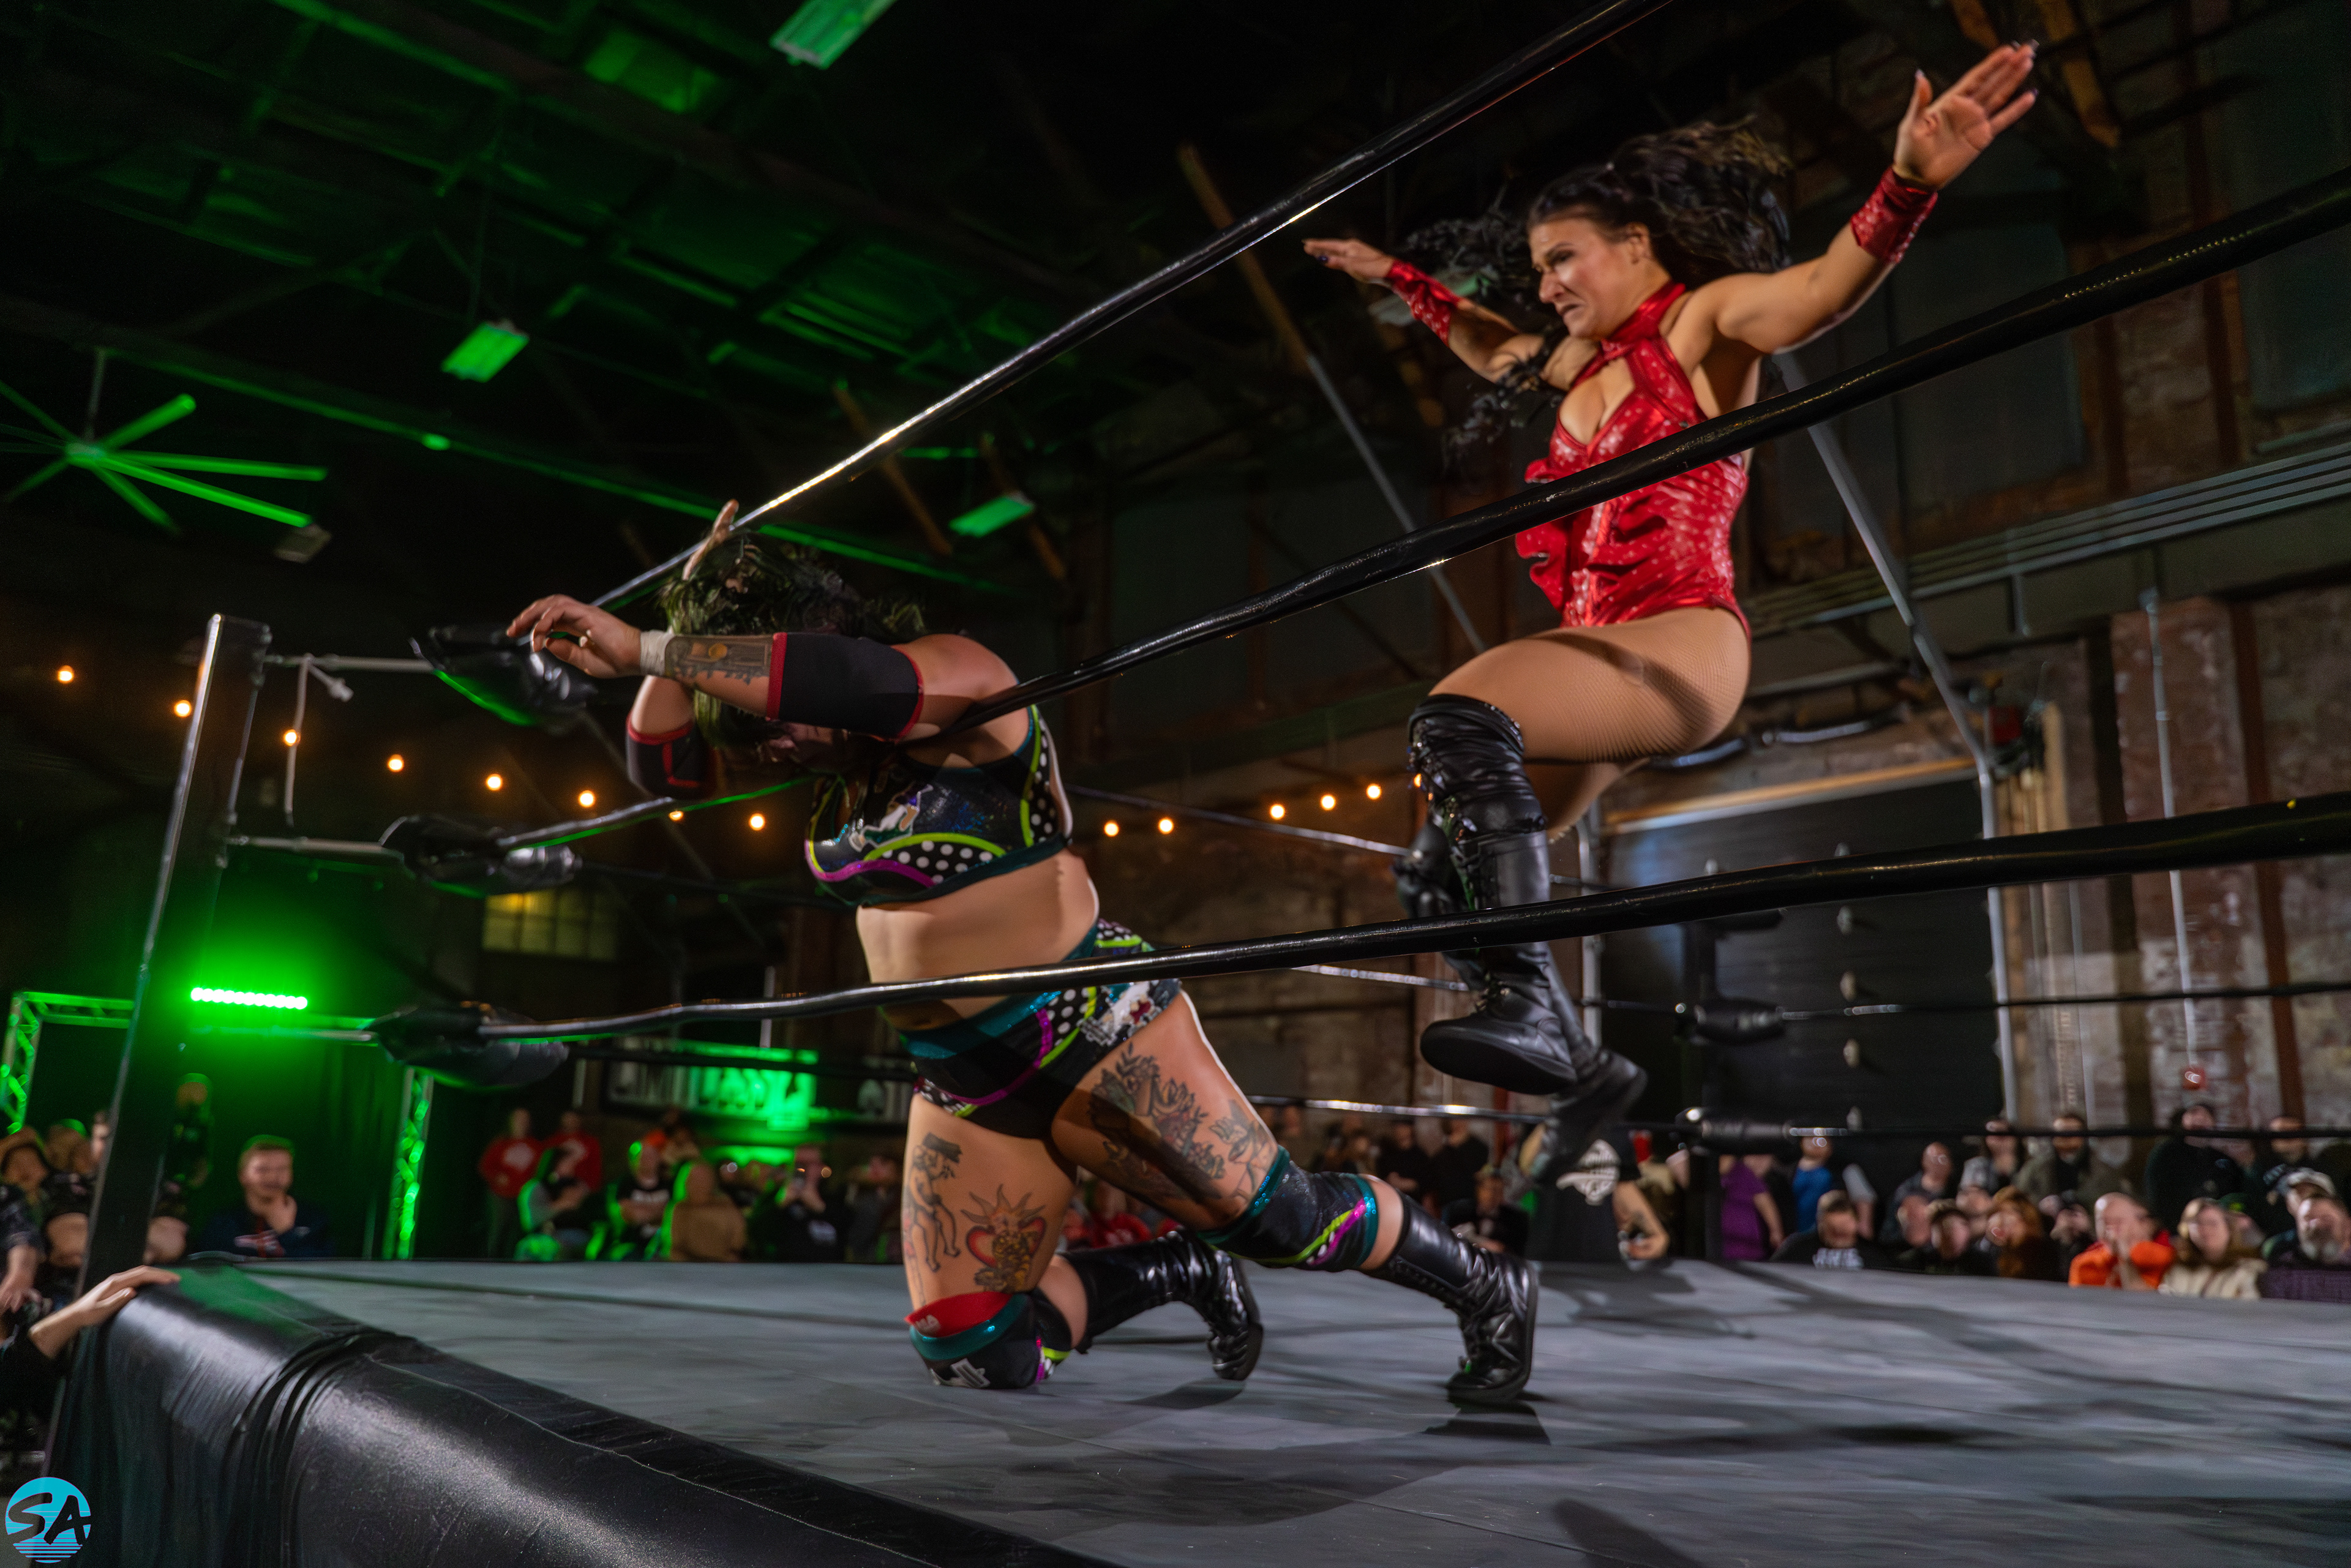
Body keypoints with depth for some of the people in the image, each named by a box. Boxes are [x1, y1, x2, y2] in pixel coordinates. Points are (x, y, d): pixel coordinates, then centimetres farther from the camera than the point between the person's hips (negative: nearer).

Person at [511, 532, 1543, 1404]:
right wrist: (687, 625, 1)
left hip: (1093, 1032, -8)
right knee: (975, 1354, 4)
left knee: (1280, 1219, -7)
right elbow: (666, 764, 11)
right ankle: (1184, 1273, 26)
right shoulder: (835, 741, 7)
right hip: (965, 1082, 8)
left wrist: (649, 648, -31)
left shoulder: (956, 679, -16)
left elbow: (854, 679, -38)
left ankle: (1486, 1289, 21)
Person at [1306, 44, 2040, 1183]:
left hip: (1681, 642, -9)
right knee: (1434, 874, 4)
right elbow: (1495, 353, 44)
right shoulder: (1590, 361, 23)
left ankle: (1529, 1006, -39)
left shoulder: (1706, 320, 2)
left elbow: (1826, 288, -19)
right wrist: (1397, 279, 47)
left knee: (1459, 714, -36)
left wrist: (1908, 184, -37)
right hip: (1593, 656, 9)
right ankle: (1580, 1071, 12)